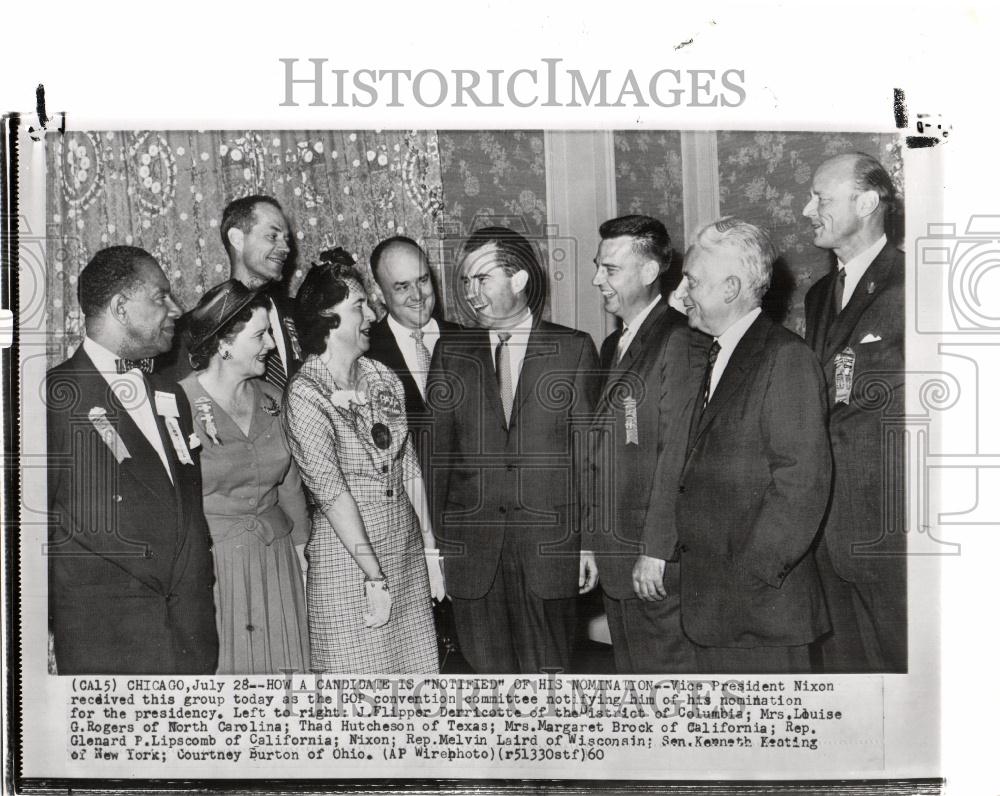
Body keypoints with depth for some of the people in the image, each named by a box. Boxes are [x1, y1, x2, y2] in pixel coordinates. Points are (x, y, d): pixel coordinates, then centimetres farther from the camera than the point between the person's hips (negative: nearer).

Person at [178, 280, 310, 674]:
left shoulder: (271, 398, 7)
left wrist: (301, 544, 11)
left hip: (276, 562, 5)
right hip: (209, 564, -5)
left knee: (280, 665, 7)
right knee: (217, 667, 2)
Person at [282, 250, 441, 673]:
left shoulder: (382, 377, 6)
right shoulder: (305, 394, -14)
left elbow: (409, 468, 10)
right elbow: (331, 493, -17)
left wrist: (430, 550, 8)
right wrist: (374, 578, -17)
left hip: (407, 551, 6)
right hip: (346, 558, -6)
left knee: (414, 667, 10)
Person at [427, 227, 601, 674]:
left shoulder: (574, 350, 2)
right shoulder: (450, 354, 8)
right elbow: (435, 455, 6)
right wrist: (433, 544, 2)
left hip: (549, 547, -1)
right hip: (471, 549, 2)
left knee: (548, 673, 3)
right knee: (489, 672, 6)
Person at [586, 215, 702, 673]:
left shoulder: (677, 341, -14)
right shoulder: (613, 347, 15)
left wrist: (655, 550, -19)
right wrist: (594, 541, 13)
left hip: (658, 566, -8)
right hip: (614, 558, 9)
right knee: (630, 677, 16)